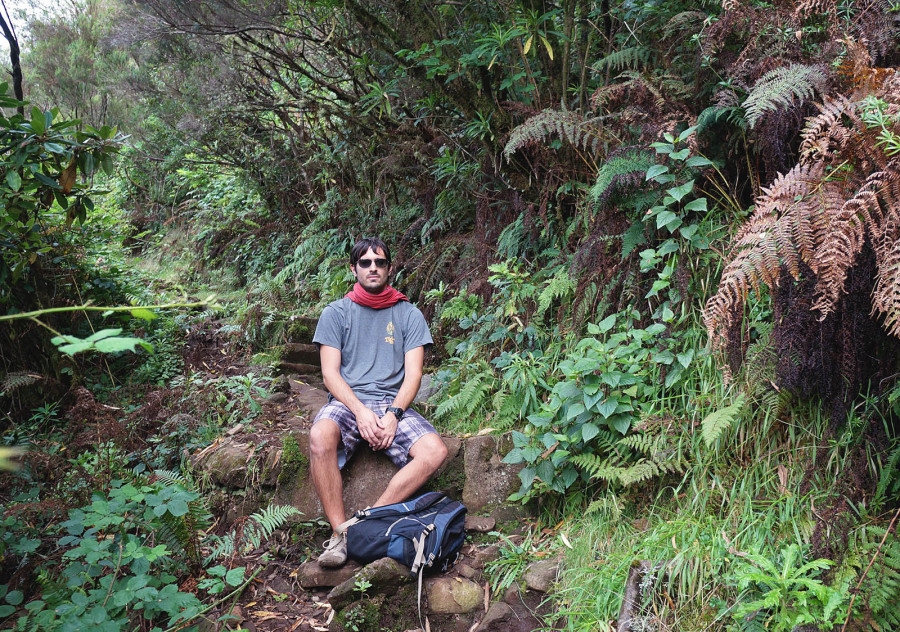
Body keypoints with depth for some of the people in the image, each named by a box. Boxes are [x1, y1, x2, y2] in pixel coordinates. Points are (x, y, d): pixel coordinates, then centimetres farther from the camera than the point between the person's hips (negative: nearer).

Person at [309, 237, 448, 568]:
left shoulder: (409, 314, 12)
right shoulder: (336, 313, 10)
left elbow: (413, 374, 4)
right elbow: (330, 373, 1)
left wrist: (393, 414, -14)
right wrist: (360, 411, -16)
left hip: (394, 404, 1)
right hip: (347, 401, -1)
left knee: (435, 451, -26)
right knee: (320, 437, -35)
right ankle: (340, 533, -24)